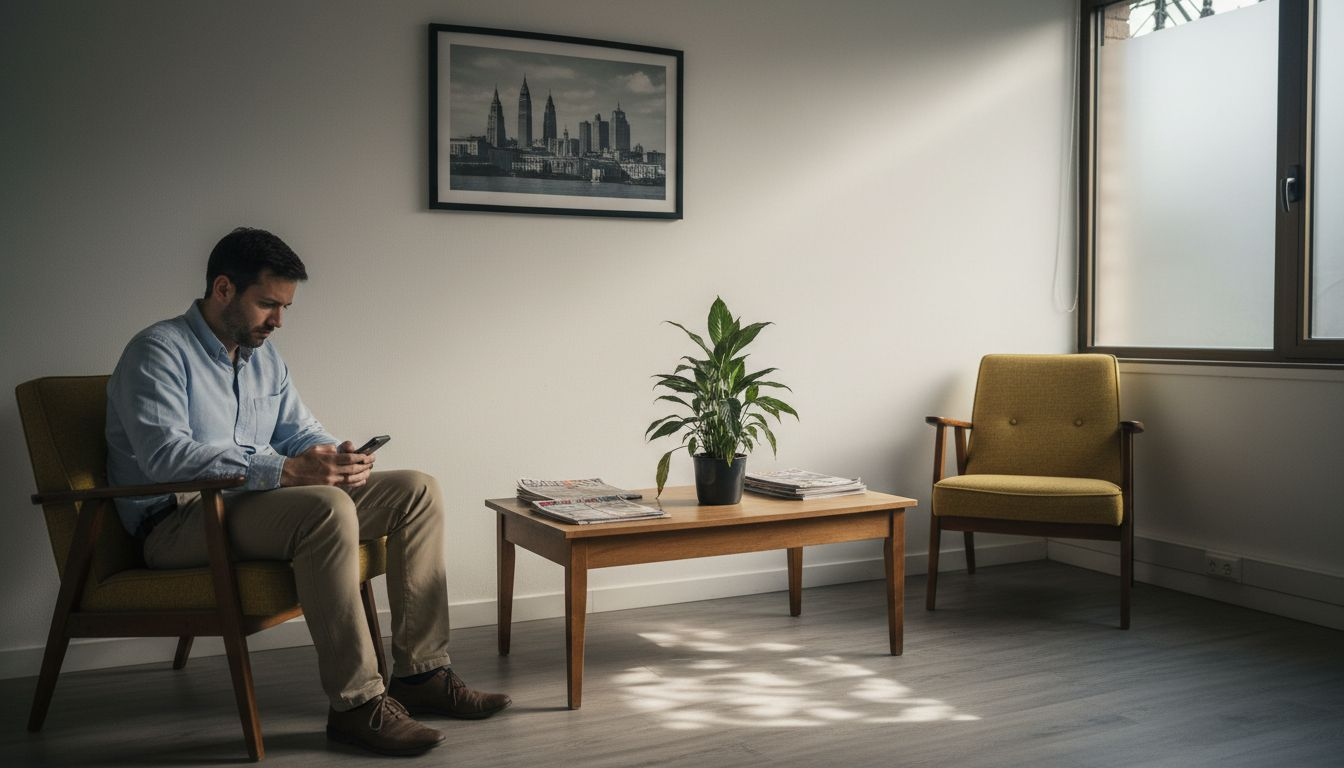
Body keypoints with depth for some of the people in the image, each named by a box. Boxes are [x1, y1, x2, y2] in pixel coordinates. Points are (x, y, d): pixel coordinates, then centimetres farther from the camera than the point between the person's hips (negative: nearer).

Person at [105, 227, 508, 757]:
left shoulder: (265, 359, 17)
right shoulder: (159, 351, -10)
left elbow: (301, 433, 20)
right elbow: (165, 454, -24)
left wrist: (338, 456, -7)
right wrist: (285, 471, -32)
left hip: (255, 500, 9)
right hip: (180, 523, -9)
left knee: (417, 490, -4)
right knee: (328, 508, -37)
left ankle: (422, 673, -5)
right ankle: (357, 703, -30)